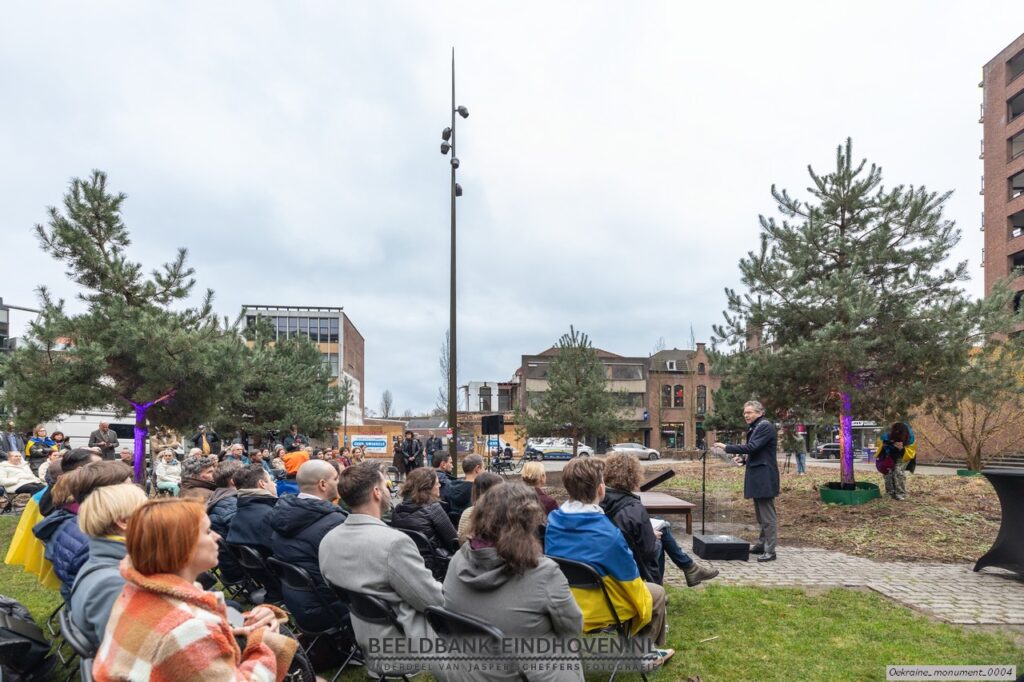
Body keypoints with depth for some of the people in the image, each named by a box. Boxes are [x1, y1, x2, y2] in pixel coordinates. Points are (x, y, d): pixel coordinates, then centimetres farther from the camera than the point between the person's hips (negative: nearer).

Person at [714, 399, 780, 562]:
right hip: (756, 477, 10)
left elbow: (752, 447, -22)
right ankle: (762, 544, 26)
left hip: (764, 478, -10)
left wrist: (727, 448, -18)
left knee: (768, 515, -5)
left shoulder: (765, 426, -13)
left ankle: (770, 550, -2)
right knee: (760, 514, 17)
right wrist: (743, 458, 7)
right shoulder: (754, 428, 17)